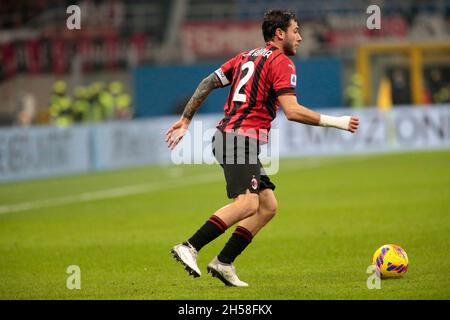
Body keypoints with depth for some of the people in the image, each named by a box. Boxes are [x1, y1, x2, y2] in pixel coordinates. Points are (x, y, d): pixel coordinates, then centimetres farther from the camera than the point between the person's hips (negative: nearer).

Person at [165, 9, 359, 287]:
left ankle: (223, 263, 3)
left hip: (227, 136, 10)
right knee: (247, 203, -23)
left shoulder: (246, 57, 22)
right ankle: (189, 248, -31)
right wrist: (335, 122, -8)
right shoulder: (282, 63, -4)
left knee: (268, 206, 9)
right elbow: (292, 111, -15)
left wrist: (185, 120, 21)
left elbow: (207, 83, 18)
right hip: (242, 138, -10)